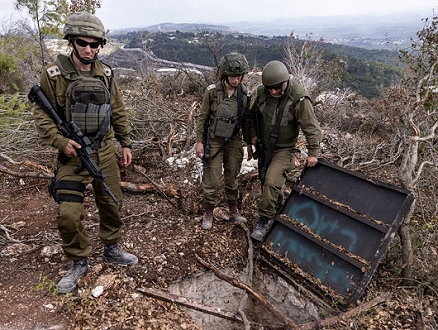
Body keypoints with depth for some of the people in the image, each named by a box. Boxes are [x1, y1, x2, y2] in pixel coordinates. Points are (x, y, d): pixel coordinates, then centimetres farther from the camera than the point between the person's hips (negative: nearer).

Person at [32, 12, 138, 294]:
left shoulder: (106, 75, 3)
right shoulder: (54, 74, -8)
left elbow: (119, 112, 10)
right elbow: (42, 115, -5)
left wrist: (126, 143, 7)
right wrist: (61, 141, -18)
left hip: (105, 152, 4)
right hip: (73, 155, -3)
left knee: (112, 204, 13)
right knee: (69, 214, -6)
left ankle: (112, 250, 36)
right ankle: (79, 263, 19)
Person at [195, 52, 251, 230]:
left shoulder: (244, 92, -3)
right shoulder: (212, 91, -12)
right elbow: (202, 117, -5)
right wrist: (199, 141, -7)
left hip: (234, 141, 3)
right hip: (214, 140, -3)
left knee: (232, 178, 14)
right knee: (212, 179, 1)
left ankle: (233, 211, 30)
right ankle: (208, 213, 19)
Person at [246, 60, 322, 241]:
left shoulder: (299, 99, -21)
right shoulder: (262, 93, -6)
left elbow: (311, 127, -16)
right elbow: (253, 115, 10)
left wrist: (312, 153, -14)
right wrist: (253, 135, -1)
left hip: (284, 150, -6)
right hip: (264, 148, 6)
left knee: (271, 182, -21)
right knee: (267, 182, 15)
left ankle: (264, 219, -4)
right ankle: (278, 213, 37)